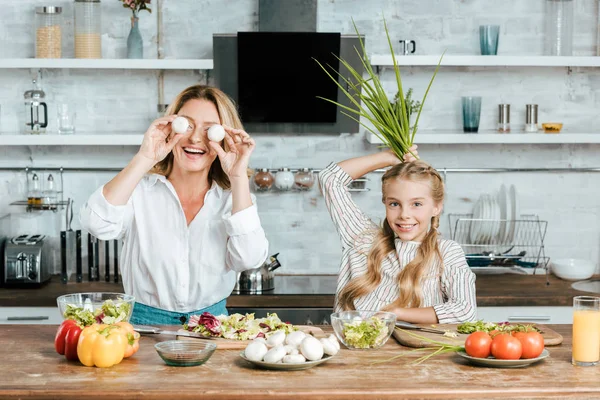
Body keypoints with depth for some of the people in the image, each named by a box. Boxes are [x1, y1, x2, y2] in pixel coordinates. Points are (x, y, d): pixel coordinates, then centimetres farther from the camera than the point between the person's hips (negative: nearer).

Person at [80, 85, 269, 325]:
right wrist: (144, 159, -19)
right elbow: (97, 224, -18)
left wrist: (238, 177, -15)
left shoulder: (234, 198, 6)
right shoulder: (140, 190, 1)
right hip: (144, 322, -2)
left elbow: (249, 259, -12)